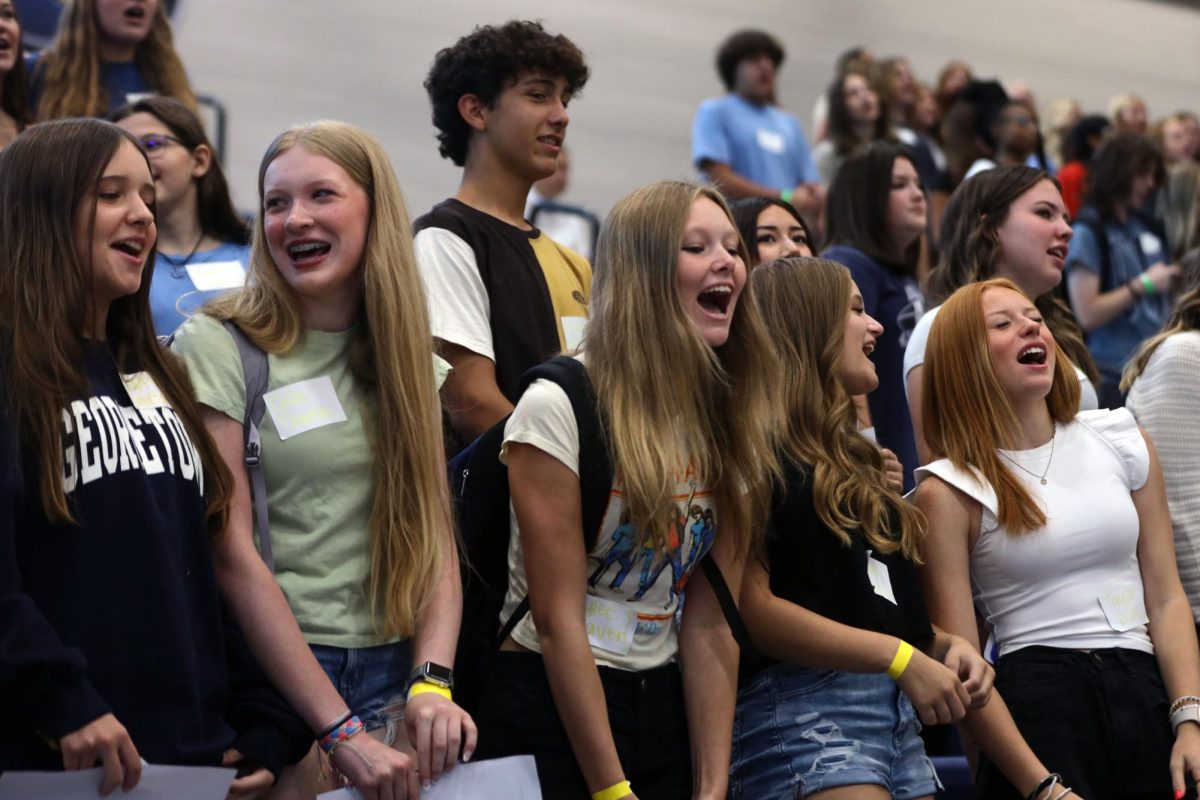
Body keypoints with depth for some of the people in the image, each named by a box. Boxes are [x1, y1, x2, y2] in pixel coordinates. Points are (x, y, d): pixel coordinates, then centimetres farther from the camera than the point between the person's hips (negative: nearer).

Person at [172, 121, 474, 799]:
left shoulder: (406, 355, 10)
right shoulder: (216, 346, -6)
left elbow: (435, 533, 5)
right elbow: (232, 557, -12)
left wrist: (433, 682, -12)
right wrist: (343, 732, -17)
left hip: (396, 674, 4)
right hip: (270, 676, -4)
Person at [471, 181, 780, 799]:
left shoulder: (731, 422, 3)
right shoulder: (558, 405, -14)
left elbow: (710, 624, -2)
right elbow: (558, 621, -16)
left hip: (663, 702, 5)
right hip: (547, 702, -5)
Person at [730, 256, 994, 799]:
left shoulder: (846, 455, 23)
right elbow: (752, 607, -17)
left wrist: (945, 645, 6)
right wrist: (901, 658, -16)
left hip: (896, 714, 9)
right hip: (802, 710, -9)